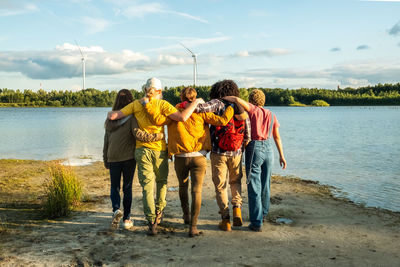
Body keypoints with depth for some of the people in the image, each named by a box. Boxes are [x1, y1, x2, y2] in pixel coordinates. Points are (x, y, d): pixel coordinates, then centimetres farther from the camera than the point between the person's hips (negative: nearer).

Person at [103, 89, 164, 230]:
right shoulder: (132, 117, -8)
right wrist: (159, 136, -17)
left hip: (113, 158, 2)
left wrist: (105, 160, 18)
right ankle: (126, 219, 12)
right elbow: (138, 133, -22)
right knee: (127, 187, 8)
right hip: (129, 157, -2)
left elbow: (106, 140, 10)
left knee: (115, 187, 14)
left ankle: (116, 210, -11)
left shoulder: (111, 118, 5)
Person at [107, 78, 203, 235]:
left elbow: (113, 116, 1)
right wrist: (195, 103, -7)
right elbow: (182, 117, -20)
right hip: (159, 149, -1)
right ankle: (158, 212, 24)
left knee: (147, 186, 3)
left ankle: (152, 223, -3)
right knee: (161, 181, 23)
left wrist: (110, 113, 24)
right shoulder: (162, 104, -8)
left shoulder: (136, 104, 1)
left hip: (141, 150, 1)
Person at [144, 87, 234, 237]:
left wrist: (147, 105, -3)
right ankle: (193, 226, -7)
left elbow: (159, 120, -14)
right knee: (196, 191, -1)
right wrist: (231, 106, 11)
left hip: (180, 158, 1)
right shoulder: (201, 112, 0)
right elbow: (222, 121, -3)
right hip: (198, 157, -1)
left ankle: (186, 215, 39)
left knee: (183, 187, 23)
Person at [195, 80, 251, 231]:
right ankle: (237, 207, 4)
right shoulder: (242, 109, 4)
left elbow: (201, 108, -24)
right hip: (236, 153, 3)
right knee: (235, 181, 24)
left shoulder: (218, 104, -6)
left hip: (218, 152, -3)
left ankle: (225, 220, 8)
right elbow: (248, 136, 4)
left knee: (220, 186, 9)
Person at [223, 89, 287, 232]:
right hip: (268, 150, 5)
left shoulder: (253, 110, -4)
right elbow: (277, 137, 10)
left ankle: (256, 223, -2)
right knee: (265, 184, 19)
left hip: (254, 150, -5)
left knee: (254, 187, -2)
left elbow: (237, 100, -19)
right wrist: (281, 155, 14)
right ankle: (263, 214, 37)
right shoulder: (271, 115, 10)